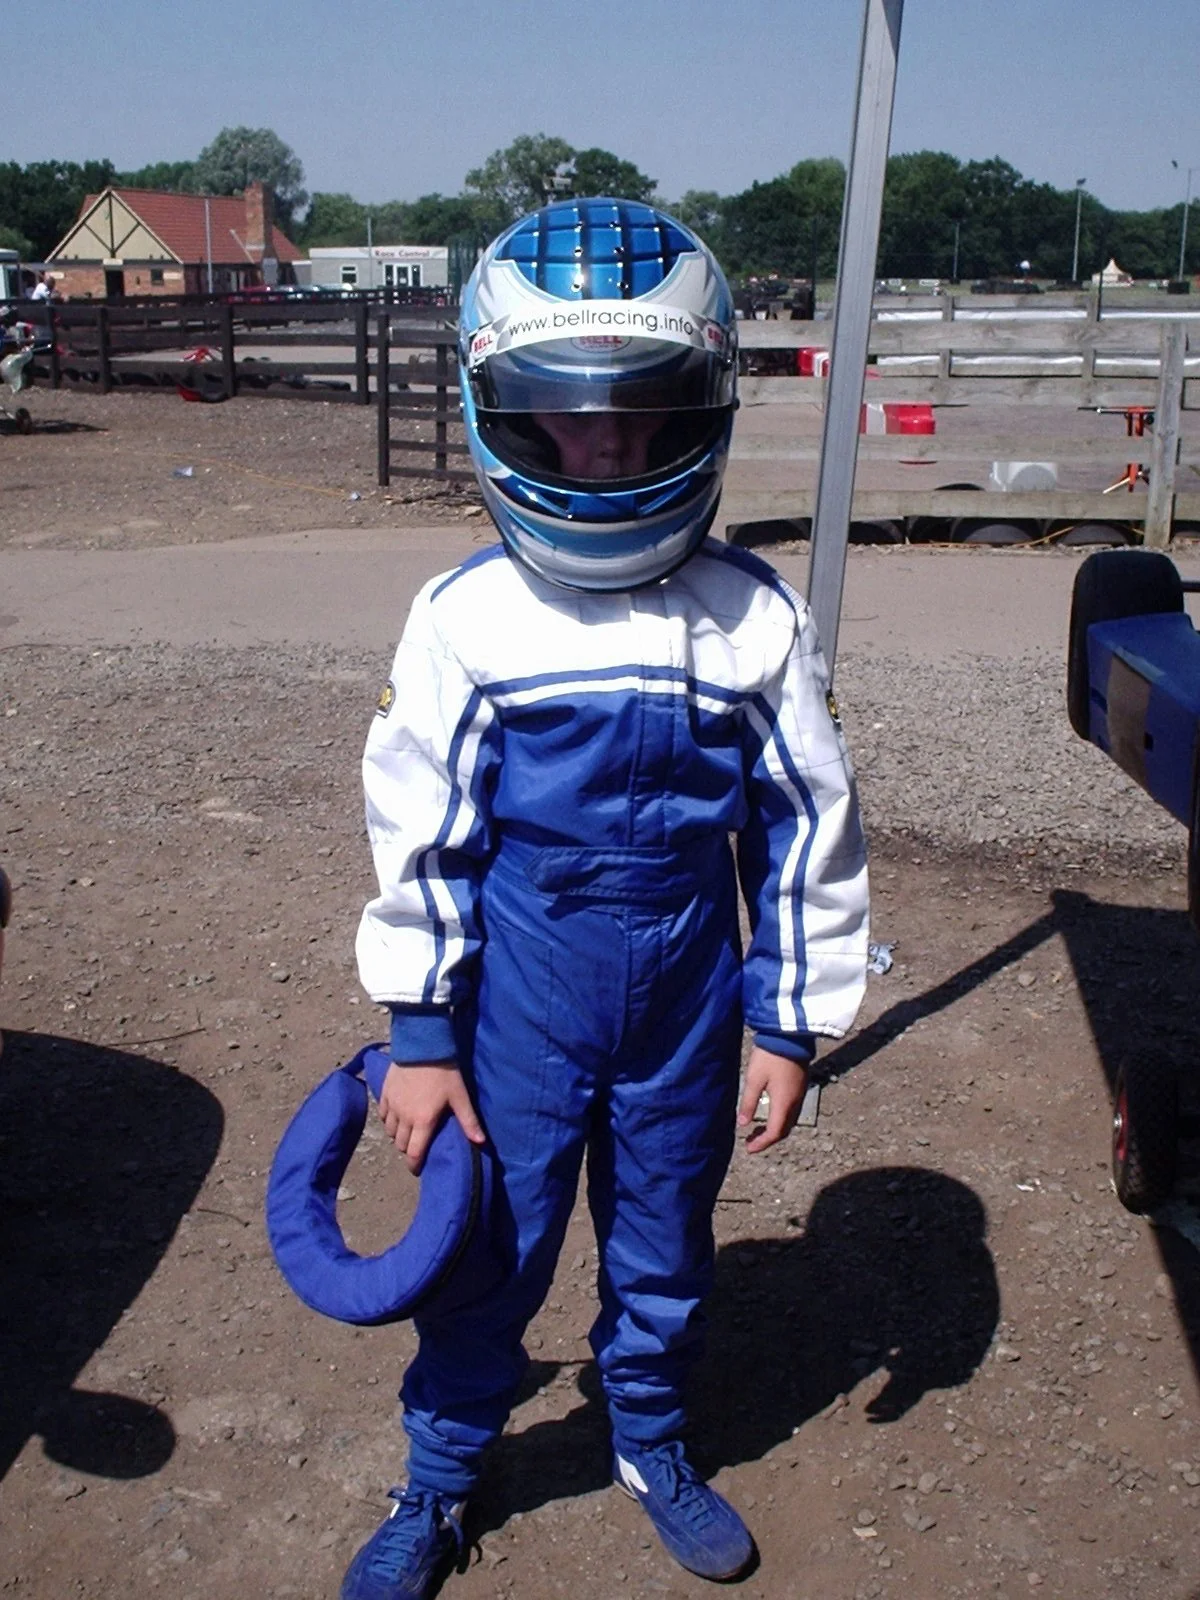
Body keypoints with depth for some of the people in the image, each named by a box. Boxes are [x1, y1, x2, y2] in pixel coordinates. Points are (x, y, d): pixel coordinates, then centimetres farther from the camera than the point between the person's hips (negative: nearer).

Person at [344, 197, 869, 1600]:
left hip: (687, 1008, 2)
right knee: (490, 1250, 12)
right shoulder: (466, 618, -11)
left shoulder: (754, 619, -8)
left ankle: (650, 1442, 46)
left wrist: (791, 1028, 2)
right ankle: (438, 1480, 37)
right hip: (517, 1007, -1)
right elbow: (420, 837, -6)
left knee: (663, 1248, 19)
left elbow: (807, 829, 0)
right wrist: (421, 1036, -4)